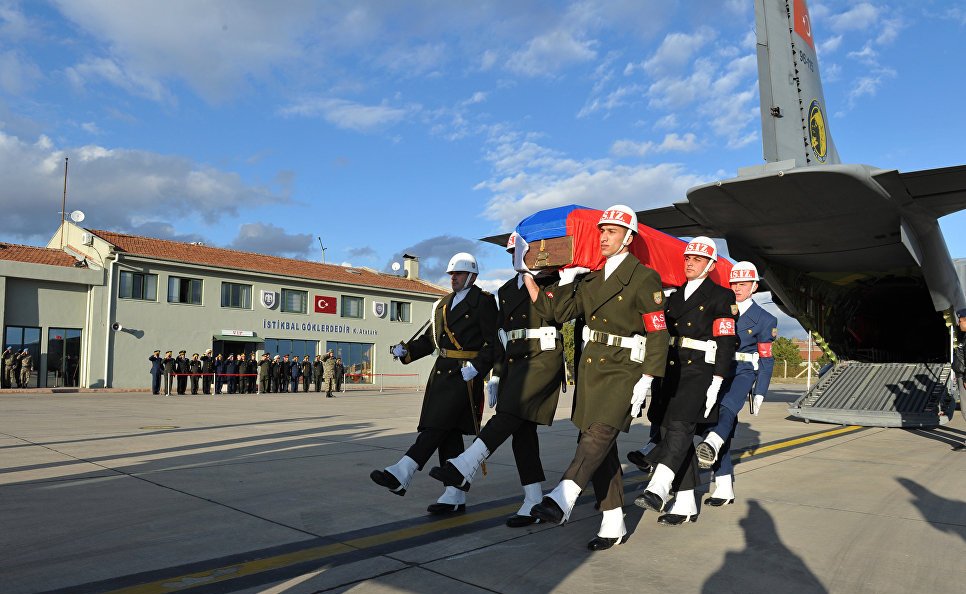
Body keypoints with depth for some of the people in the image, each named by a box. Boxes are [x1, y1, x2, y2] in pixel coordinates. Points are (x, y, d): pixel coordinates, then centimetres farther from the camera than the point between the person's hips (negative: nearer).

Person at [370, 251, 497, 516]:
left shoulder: (483, 301, -1)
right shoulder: (443, 304, 21)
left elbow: (493, 343, -7)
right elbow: (429, 339, 18)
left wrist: (477, 367, -20)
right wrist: (406, 351, 1)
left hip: (466, 374, -7)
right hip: (441, 373, 8)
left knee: (438, 425, -15)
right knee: (449, 434, 7)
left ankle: (401, 475, -20)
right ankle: (455, 497, 12)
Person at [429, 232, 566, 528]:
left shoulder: (551, 281, 2)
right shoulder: (506, 290, 20)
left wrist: (528, 273, -19)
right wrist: (496, 375, 15)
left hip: (543, 358, -6)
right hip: (514, 363, 7)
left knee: (509, 413, -23)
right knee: (522, 431, 2)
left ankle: (462, 468, -27)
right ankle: (534, 503, 7)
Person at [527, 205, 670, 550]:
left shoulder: (644, 278, -6)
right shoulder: (591, 278, 15)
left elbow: (657, 334, -10)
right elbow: (560, 312, 10)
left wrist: (645, 383, -15)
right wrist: (567, 276, 2)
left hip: (623, 370, -7)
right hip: (590, 367, 7)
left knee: (600, 433, -24)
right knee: (600, 446, 7)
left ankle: (561, 501, -35)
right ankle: (613, 523, 16)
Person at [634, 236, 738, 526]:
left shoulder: (721, 296, 2)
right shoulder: (675, 295, 20)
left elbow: (726, 342, -5)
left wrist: (715, 384, -14)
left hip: (699, 371, -6)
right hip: (671, 371, 7)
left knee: (680, 426, -22)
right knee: (671, 432, 4)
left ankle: (658, 489, -32)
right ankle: (686, 505, 12)